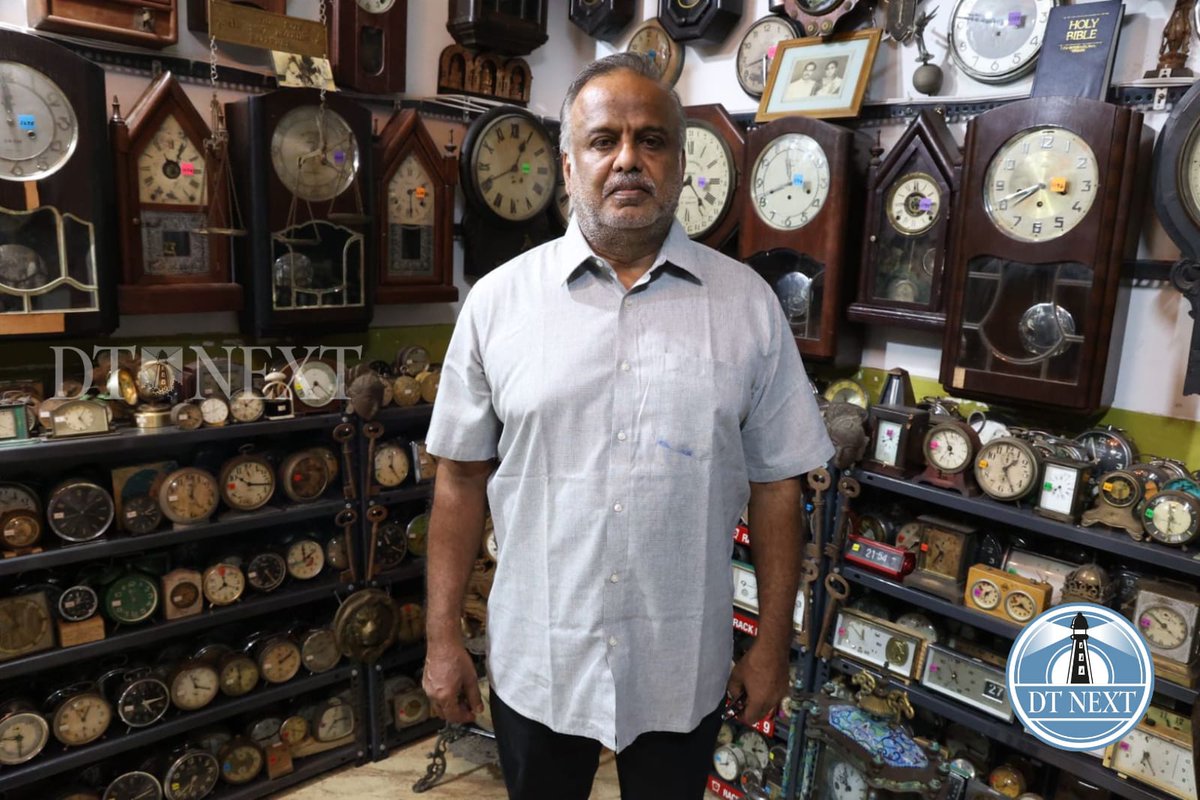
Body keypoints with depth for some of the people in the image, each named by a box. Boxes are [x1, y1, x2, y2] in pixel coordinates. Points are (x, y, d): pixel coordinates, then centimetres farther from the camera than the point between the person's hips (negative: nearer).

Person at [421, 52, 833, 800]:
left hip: (684, 667, 0)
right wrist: (443, 637, 1)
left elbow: (775, 484, -1)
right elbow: (462, 475, -1)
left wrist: (773, 643, 1)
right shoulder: (498, 300, -6)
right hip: (535, 661, 1)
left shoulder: (748, 303, -5)